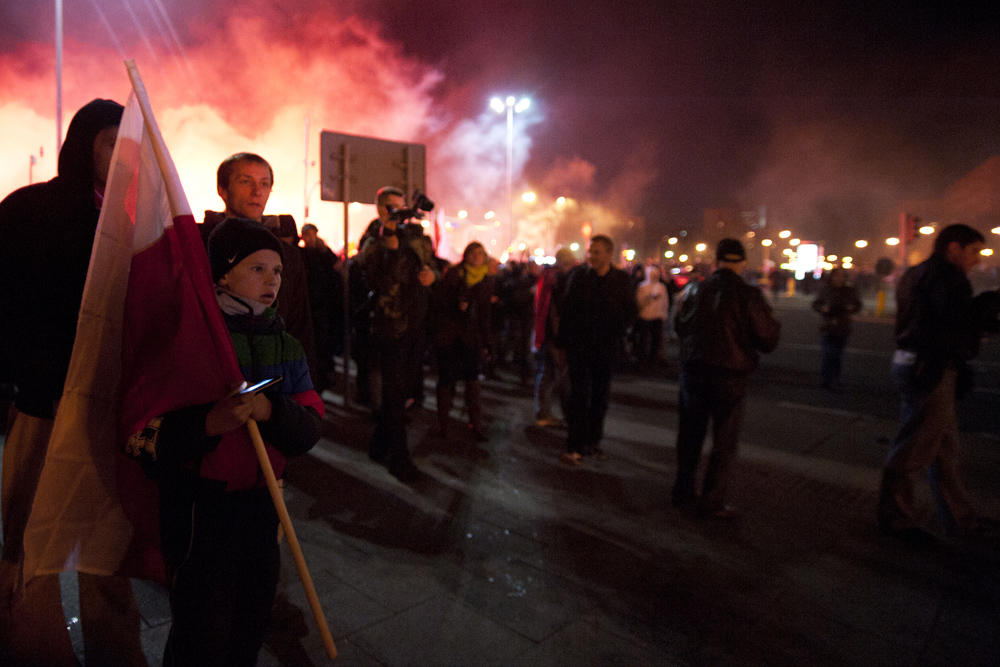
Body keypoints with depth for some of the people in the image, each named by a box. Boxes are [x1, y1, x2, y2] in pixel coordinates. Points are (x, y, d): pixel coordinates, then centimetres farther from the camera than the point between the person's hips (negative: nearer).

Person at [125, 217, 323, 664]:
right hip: (197, 513, -5)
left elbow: (309, 431, -3)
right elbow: (139, 435, -13)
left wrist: (271, 409, -22)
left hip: (261, 507, 5)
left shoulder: (286, 347, 6)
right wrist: (208, 424, -30)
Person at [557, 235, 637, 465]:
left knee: (600, 396, 10)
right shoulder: (577, 275, -1)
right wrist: (564, 342, -1)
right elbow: (566, 310, 2)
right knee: (579, 395, -4)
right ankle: (574, 446, 1)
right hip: (580, 345, -2)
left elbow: (630, 312, 8)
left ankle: (593, 441, 24)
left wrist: (615, 332, -4)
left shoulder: (622, 279, 0)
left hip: (606, 346, 2)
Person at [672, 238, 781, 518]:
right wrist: (773, 323, 12)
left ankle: (684, 493, 26)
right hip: (729, 375, -4)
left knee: (690, 434, 16)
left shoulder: (694, 290, 0)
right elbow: (767, 341, -8)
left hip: (692, 369, 4)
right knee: (724, 441, 8)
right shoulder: (748, 295, -12)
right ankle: (711, 502, 12)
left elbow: (679, 326, 14)